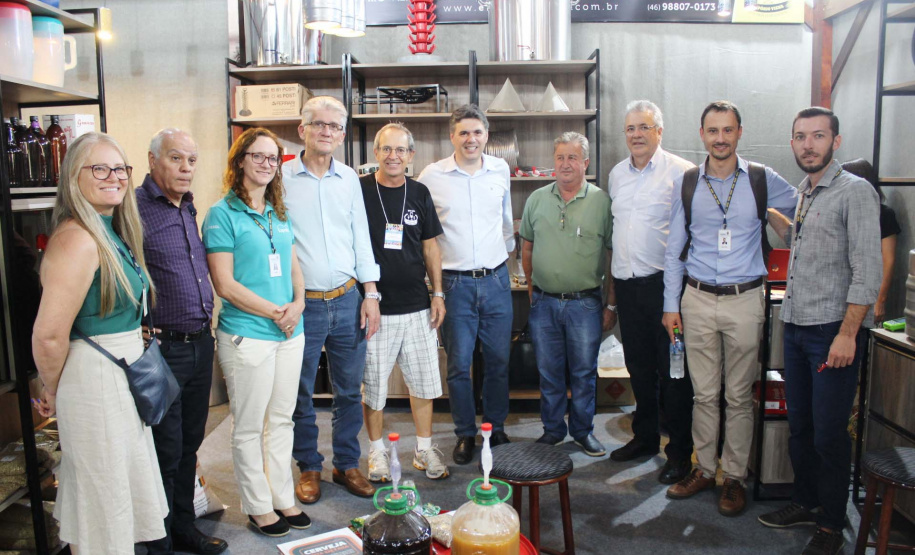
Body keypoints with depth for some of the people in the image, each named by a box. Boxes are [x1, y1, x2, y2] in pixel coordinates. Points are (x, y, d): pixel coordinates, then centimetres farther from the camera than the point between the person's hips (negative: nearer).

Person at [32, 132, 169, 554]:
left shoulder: (113, 234, 9)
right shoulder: (78, 239, -21)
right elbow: (49, 335, -25)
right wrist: (54, 393, -8)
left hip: (124, 374, 9)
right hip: (94, 380, -9)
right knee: (101, 503, 8)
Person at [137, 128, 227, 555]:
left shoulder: (188, 208, 13)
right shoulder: (134, 208, -13)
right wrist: (147, 334, -16)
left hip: (200, 344, 7)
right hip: (163, 348, -7)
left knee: (190, 443, 18)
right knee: (165, 451, 4)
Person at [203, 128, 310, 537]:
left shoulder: (280, 213, 12)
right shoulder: (223, 214, -8)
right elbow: (225, 284, -13)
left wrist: (298, 304, -2)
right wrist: (275, 312, -13)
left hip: (289, 334, 6)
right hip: (247, 336, -6)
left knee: (281, 420, 16)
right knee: (250, 427, 7)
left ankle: (283, 498, 29)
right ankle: (258, 507, 22)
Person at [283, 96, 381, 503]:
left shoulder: (348, 179, 8)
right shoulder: (281, 178, -4)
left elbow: (361, 236, 11)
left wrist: (370, 294, 6)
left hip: (347, 300, 3)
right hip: (302, 304, -3)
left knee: (350, 390, 12)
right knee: (301, 394, 9)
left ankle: (347, 463, 28)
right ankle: (309, 467, 27)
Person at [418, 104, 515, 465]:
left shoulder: (501, 170, 6)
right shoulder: (432, 176, -3)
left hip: (496, 280, 3)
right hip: (456, 283, -2)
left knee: (499, 360, 9)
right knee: (459, 364, 4)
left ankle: (496, 428, 28)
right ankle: (465, 435, 21)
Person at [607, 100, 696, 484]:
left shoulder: (681, 172, -7)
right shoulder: (617, 174, 13)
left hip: (664, 283, -6)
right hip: (626, 283, 6)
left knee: (673, 369, 1)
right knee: (639, 367, 15)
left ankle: (680, 452, 14)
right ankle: (645, 437, 31)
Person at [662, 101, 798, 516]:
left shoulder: (763, 180, 0)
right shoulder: (686, 184, 4)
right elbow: (674, 249, 7)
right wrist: (671, 304, 4)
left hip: (744, 299, -1)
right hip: (697, 299, 1)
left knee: (739, 395, 6)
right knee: (704, 393, 9)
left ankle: (734, 477, 20)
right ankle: (705, 469, 23)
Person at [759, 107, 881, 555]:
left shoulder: (855, 192, -10)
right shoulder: (804, 192, 13)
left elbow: (867, 271, -15)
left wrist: (847, 333, -20)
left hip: (833, 330, -7)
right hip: (796, 327, 7)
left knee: (829, 435, 1)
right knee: (799, 426, 16)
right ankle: (805, 503, 32)